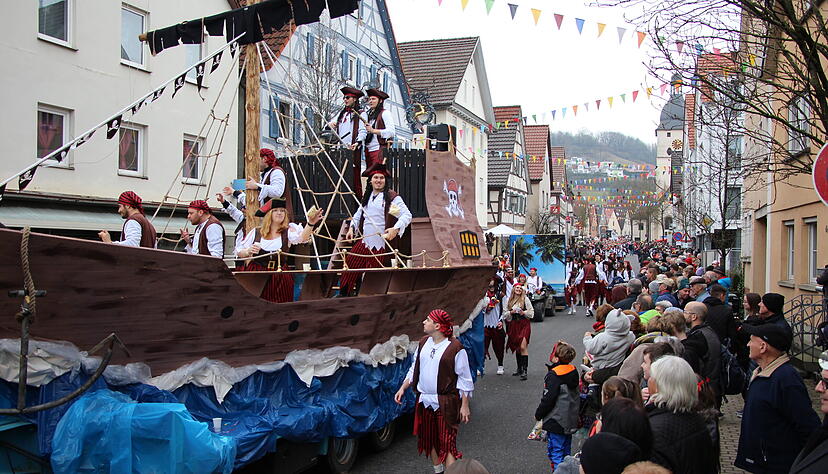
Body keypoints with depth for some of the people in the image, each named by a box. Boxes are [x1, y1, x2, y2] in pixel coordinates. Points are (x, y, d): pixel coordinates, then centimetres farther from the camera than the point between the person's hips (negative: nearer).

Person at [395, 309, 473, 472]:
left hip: (446, 402, -7)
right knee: (429, 439, 17)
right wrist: (403, 388, 5)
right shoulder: (423, 343, 6)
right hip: (424, 401, 7)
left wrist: (464, 405, -8)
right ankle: (438, 470, 35)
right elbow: (414, 370, 14)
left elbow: (464, 379, -8)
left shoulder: (455, 348, -13)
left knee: (447, 442, -9)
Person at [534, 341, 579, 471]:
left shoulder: (553, 375, -20)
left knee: (555, 453, 0)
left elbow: (548, 399, -19)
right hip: (571, 421, 8)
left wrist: (538, 414, -5)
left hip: (556, 422, -8)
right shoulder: (573, 371, 4)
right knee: (566, 451, 19)